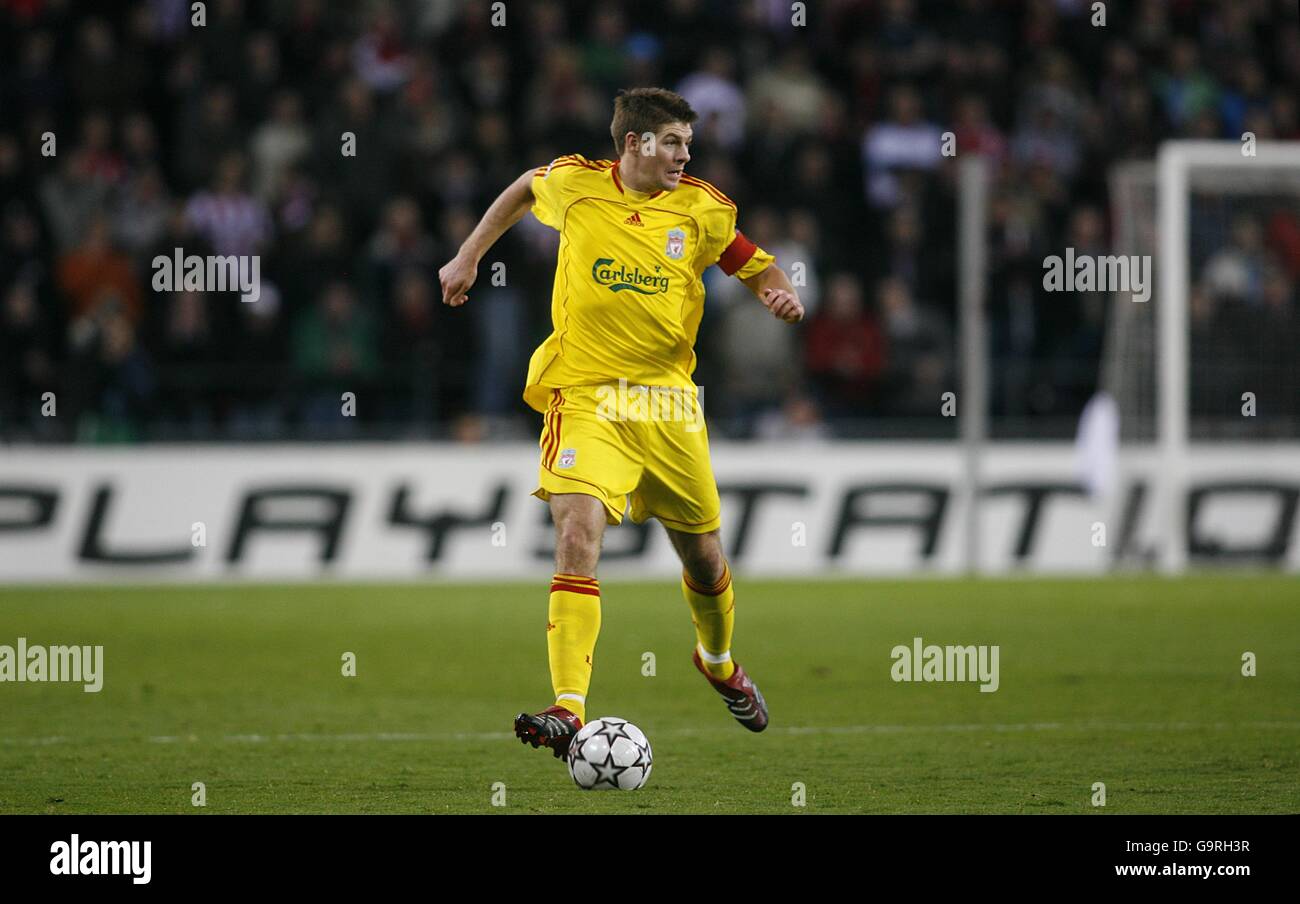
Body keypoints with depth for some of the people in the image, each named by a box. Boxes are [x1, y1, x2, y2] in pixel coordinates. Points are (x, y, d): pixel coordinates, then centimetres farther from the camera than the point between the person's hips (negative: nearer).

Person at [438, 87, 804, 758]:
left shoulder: (701, 210, 2)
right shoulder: (574, 185, 0)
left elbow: (756, 268, 14)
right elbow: (523, 190, 22)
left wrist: (780, 295, -8)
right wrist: (468, 258, 21)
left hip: (669, 400, 3)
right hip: (585, 395, -3)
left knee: (703, 555, 13)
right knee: (576, 537, -23)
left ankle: (718, 662, 47)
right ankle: (569, 710, -29)